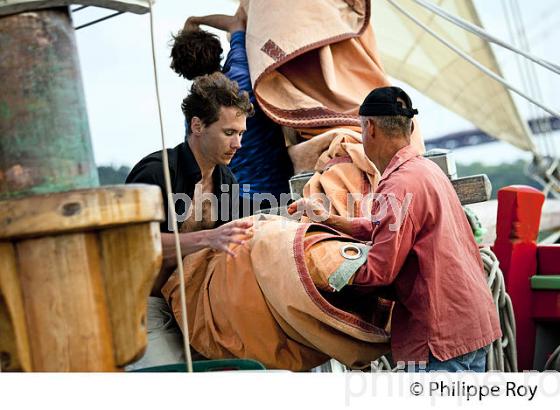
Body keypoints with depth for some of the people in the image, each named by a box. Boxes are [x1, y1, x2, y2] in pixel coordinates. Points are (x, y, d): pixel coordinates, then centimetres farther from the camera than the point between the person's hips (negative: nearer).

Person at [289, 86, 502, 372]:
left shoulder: (399, 185, -20)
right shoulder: (426, 168, 12)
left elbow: (378, 271, -21)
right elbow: (382, 230, 17)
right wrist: (327, 219, 14)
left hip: (443, 335, -10)